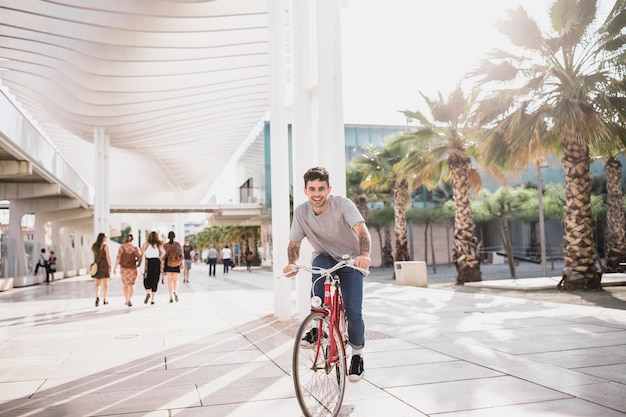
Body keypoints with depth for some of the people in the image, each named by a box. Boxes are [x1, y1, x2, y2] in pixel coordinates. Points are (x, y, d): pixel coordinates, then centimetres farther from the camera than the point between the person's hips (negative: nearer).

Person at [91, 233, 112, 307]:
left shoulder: (94, 246, 6)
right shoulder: (105, 246, -10)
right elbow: (108, 256, -14)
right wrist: (110, 266, -10)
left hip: (97, 265, 4)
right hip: (105, 265, -4)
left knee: (97, 283, 6)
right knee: (105, 283, 7)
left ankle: (97, 297, -17)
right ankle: (104, 300, 8)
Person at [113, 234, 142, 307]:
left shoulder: (121, 247, -5)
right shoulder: (135, 248, -5)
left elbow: (118, 258, -10)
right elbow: (140, 258, -5)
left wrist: (115, 267, -4)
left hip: (123, 268, 1)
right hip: (132, 268, -1)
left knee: (125, 285, 19)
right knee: (131, 285, 5)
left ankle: (126, 300, 24)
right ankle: (129, 299, -18)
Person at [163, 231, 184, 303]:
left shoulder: (165, 245, -3)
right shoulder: (178, 244, -3)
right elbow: (181, 254, -5)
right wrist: (183, 264, -1)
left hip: (168, 264, 0)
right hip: (176, 264, 0)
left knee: (169, 280, 10)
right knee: (175, 280, 10)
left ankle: (171, 297, 6)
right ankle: (175, 292, -19)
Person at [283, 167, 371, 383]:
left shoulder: (343, 204, -23)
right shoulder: (301, 211, -13)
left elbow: (362, 231, -36)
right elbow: (294, 243, -10)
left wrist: (364, 255, -55)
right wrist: (292, 263, -32)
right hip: (324, 258, 2)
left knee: (353, 311, -16)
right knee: (320, 267, -36)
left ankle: (357, 354, 13)